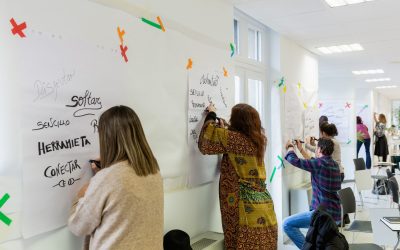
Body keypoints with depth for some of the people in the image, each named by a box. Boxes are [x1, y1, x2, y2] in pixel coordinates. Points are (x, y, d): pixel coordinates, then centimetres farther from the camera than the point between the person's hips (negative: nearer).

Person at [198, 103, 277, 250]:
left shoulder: (236, 138, -13)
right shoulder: (258, 139, 8)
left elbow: (206, 143, -4)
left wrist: (211, 115, 8)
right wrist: (225, 129, 29)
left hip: (246, 209, -7)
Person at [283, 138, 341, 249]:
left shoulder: (320, 163, -14)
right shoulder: (334, 164, 11)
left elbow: (294, 161, -13)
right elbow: (311, 163, 28)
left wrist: (290, 147, 7)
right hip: (336, 215, 9)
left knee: (287, 224, -9)